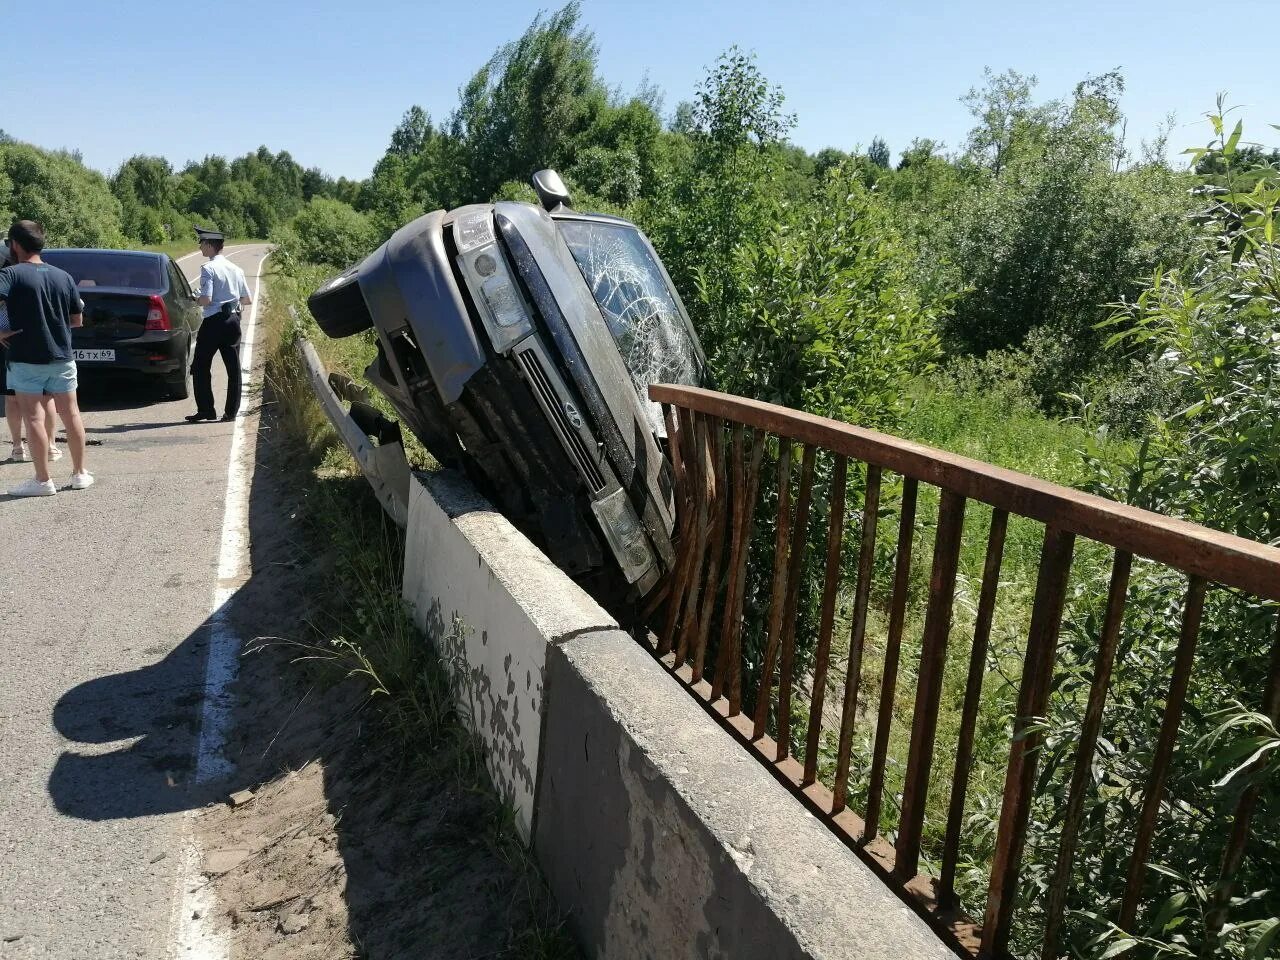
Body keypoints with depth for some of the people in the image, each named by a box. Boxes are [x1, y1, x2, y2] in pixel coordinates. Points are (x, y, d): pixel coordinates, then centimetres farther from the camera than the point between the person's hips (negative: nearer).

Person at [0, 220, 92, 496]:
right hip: (62, 358, 5)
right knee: (71, 414, 12)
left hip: (26, 360, -4)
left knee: (34, 418, 1)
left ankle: (43, 480, 5)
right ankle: (80, 473, 19)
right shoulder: (63, 277, 5)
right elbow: (77, 319, 10)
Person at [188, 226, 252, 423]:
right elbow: (248, 300, 12)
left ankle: (206, 410, 5)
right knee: (233, 368, 6)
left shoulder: (208, 268, -10)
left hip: (213, 322, -6)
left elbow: (206, 300, -18)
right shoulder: (236, 269, 9)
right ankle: (231, 412, 8)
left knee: (200, 367, 6)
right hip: (233, 321, 6)